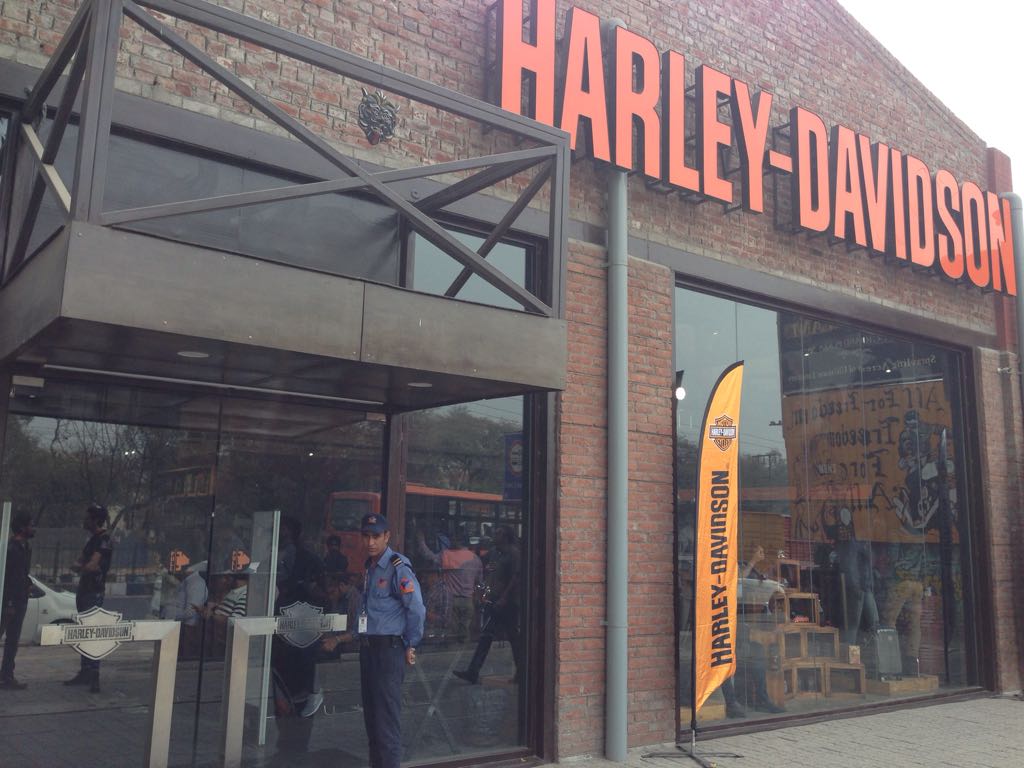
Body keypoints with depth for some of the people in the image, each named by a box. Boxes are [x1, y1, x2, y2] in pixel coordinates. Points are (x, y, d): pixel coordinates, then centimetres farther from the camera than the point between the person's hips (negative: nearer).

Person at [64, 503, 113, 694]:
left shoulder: (104, 540, -15)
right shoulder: (93, 539, 15)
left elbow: (92, 566, -23)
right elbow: (80, 564, 19)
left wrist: (79, 568, -4)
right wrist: (81, 567, -3)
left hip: (94, 592, -10)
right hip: (84, 590, 10)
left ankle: (94, 677, -11)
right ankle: (85, 673, 19)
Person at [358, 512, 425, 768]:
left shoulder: (398, 568, -14)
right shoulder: (369, 566, 12)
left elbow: (416, 608, -16)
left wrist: (411, 645, -10)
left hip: (388, 649, -8)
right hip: (368, 648, 8)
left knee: (387, 718, -5)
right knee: (371, 714, 15)